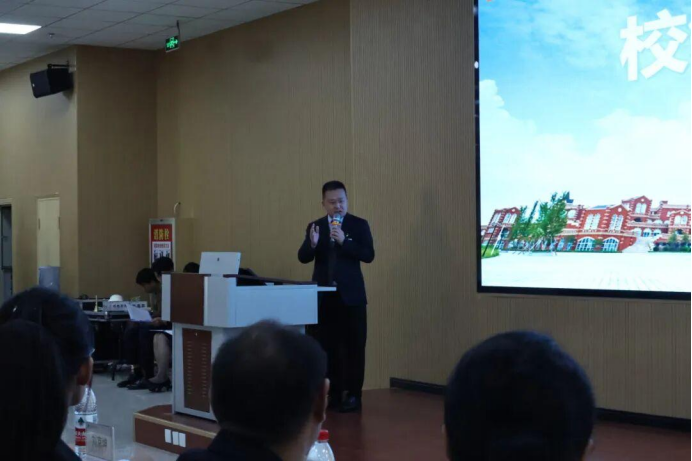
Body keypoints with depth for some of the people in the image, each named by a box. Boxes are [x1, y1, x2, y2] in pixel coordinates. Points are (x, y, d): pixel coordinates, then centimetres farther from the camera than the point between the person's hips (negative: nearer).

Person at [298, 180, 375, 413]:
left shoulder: (359, 225, 0)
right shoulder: (315, 226, 8)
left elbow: (369, 255, -10)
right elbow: (303, 258, 0)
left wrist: (344, 241, -22)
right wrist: (312, 243, -21)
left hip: (351, 295, -3)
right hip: (324, 295, 3)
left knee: (354, 346, 0)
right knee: (328, 347, 6)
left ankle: (353, 395, 6)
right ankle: (333, 393, 14)